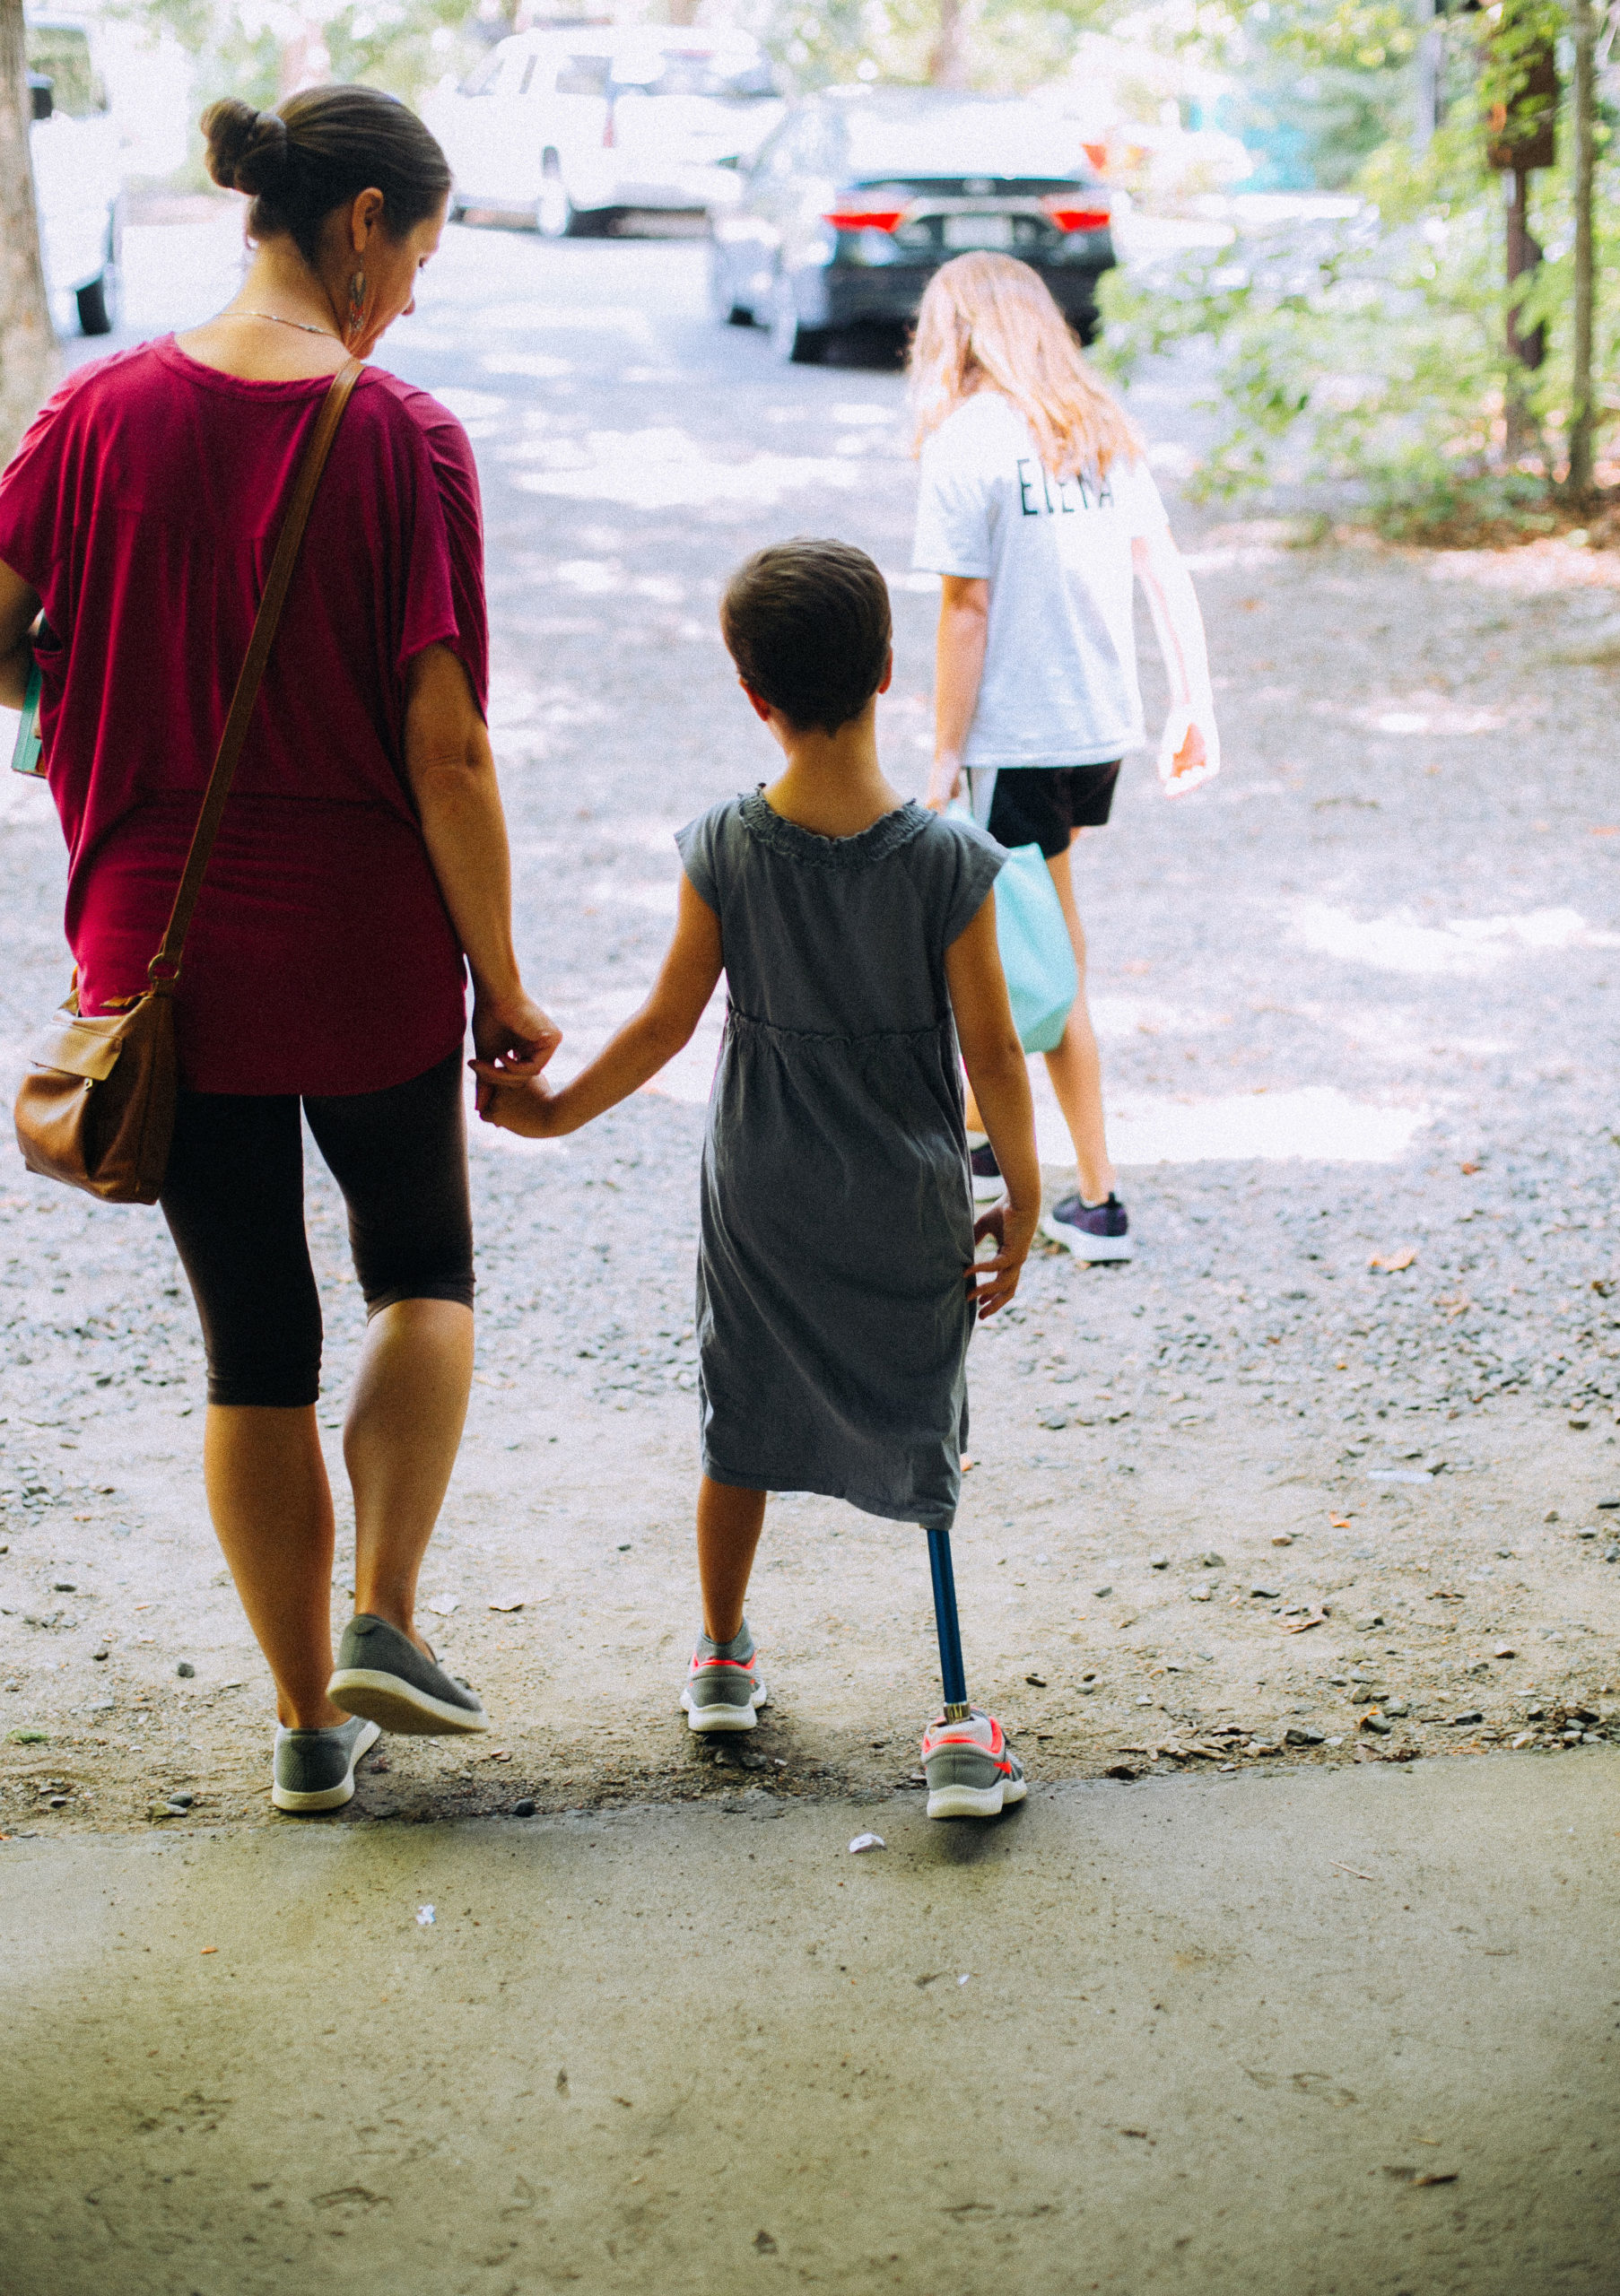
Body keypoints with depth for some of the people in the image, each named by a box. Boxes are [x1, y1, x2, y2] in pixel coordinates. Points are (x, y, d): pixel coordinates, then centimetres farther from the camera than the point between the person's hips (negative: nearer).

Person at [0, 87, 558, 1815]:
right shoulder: (405, 440, -12)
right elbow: (444, 748, -14)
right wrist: (501, 983, -5)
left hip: (160, 957, 2)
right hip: (369, 958, -2)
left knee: (253, 1348, 15)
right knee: (421, 1275, 24)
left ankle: (309, 1719, 22)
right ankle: (382, 1613, 10)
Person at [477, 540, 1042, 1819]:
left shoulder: (722, 853, -12)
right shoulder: (950, 864, -16)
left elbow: (668, 1022, -5)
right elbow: (990, 1051, -10)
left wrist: (558, 1110, 11)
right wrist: (1022, 1201, 2)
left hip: (761, 1203, 2)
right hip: (910, 1210, -1)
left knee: (742, 1432, 20)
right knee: (928, 1447, 8)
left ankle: (723, 1661, 36)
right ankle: (960, 1724, 5)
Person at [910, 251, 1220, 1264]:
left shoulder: (966, 440, -11)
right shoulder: (1102, 429, 8)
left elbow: (966, 610, -13)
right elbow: (1166, 569, 6)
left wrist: (946, 755, -8)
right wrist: (1196, 707, 11)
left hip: (1019, 739, -7)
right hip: (1107, 727, 7)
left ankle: (1099, 1200, 5)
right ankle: (986, 1132, 34)